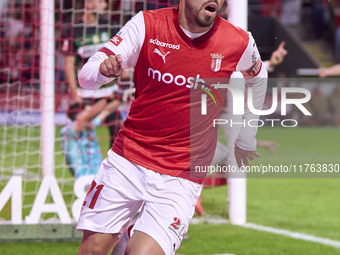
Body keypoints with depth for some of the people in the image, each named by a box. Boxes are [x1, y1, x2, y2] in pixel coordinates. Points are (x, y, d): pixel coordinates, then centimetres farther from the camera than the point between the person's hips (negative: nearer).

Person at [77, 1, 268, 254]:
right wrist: (103, 70, -33)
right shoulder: (147, 24, -7)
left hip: (181, 176, -1)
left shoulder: (240, 43, -6)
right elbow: (86, 76, -10)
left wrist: (246, 140, 23)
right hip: (127, 159, 1)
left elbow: (257, 79, 17)